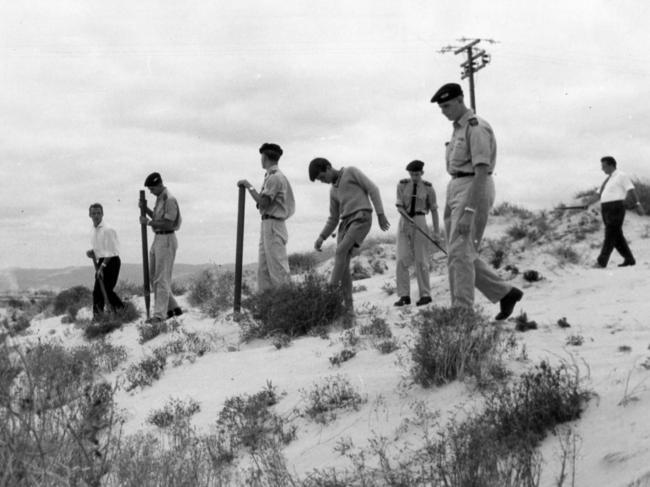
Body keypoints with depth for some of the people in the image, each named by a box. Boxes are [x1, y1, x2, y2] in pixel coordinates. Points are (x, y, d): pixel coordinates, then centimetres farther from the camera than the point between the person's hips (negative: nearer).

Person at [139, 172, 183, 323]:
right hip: (158, 239, 10)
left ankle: (159, 314, -6)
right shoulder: (159, 198, 13)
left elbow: (168, 224, -22)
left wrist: (148, 222, -17)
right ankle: (173, 308, 20)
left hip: (167, 240, -10)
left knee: (162, 278, -8)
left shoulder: (169, 200, -17)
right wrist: (146, 209, 6)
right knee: (154, 277, 12)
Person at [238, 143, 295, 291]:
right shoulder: (271, 176, 17)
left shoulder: (275, 178, -13)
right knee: (263, 267, 10)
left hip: (273, 225, -10)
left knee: (277, 266, -10)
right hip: (267, 224, 10)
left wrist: (249, 186, -12)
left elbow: (264, 202, -19)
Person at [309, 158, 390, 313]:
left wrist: (380, 214, -10)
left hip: (362, 219, -7)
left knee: (340, 251, -23)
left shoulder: (351, 171, 5)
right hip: (347, 224, 7)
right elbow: (333, 219, 24)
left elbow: (373, 189, -1)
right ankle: (348, 307, -3)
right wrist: (321, 238, 10)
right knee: (343, 265, -5)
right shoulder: (334, 190, 25)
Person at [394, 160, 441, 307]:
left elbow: (434, 210, 1)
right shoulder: (402, 185, 1)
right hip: (404, 224, 2)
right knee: (402, 260, -8)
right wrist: (406, 218, -26)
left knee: (420, 261, -5)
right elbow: (400, 206, -6)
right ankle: (404, 296, -5)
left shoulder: (428, 188, -2)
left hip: (420, 223, -2)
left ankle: (425, 295, 6)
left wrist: (437, 231, -3)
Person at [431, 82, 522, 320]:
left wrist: (469, 211, -27)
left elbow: (482, 172, -20)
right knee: (463, 255, 9)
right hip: (457, 188, 10)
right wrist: (451, 210, 20)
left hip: (474, 190, -10)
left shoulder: (476, 127, -12)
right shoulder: (458, 129, 18)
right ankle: (505, 293, 19)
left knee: (459, 253, -14)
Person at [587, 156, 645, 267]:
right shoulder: (608, 180, 23)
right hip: (606, 209, 9)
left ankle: (601, 262, -15)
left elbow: (632, 190, -11)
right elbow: (599, 195, 23)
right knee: (617, 236, 8)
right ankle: (629, 260, 14)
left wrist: (638, 204, -22)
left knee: (610, 235, -10)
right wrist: (587, 204, 12)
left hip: (616, 207, -9)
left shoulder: (621, 176, -2)